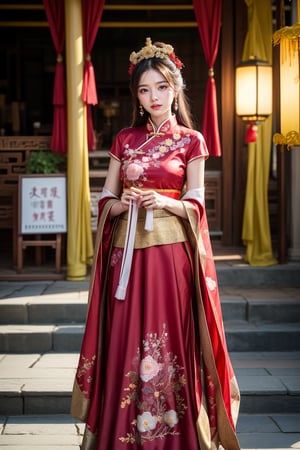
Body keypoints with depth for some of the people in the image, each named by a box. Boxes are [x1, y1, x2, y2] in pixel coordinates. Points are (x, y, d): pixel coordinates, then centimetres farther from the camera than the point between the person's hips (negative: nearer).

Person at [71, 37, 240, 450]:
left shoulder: (191, 141, 5)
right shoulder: (124, 140, 12)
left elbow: (195, 204, 1)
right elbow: (106, 199, 10)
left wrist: (165, 202, -17)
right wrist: (122, 204, -11)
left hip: (171, 252, -2)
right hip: (127, 252, 3)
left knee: (170, 341, -2)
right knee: (124, 342, 2)